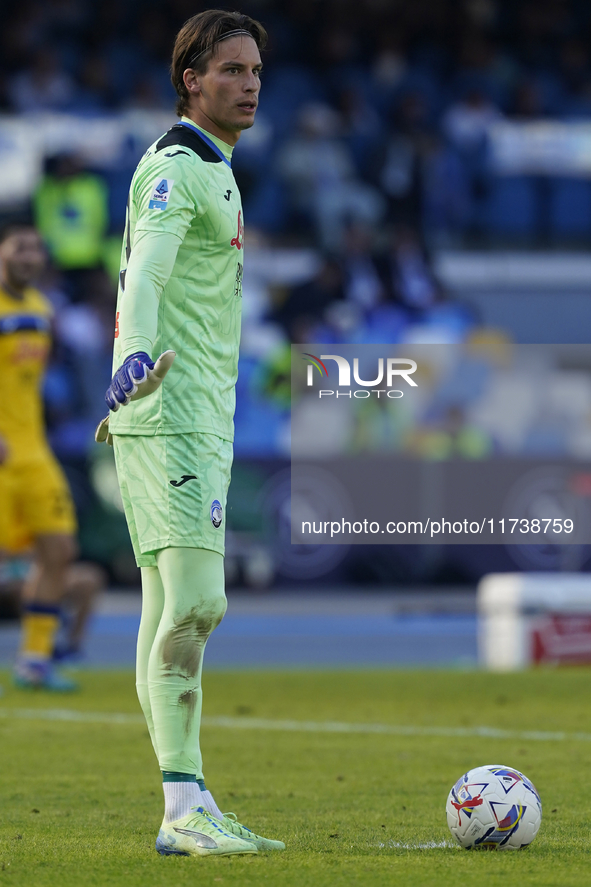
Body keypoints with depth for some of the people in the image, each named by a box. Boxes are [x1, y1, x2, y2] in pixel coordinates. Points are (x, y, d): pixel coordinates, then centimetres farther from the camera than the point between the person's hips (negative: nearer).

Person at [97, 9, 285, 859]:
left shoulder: (211, 171, 20)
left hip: (201, 419, 10)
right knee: (195, 601, -17)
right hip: (171, 421, -10)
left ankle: (186, 811, 6)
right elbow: (145, 272, -28)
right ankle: (185, 806, -21)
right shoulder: (176, 168, -11)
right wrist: (137, 355, -46)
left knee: (172, 610, 7)